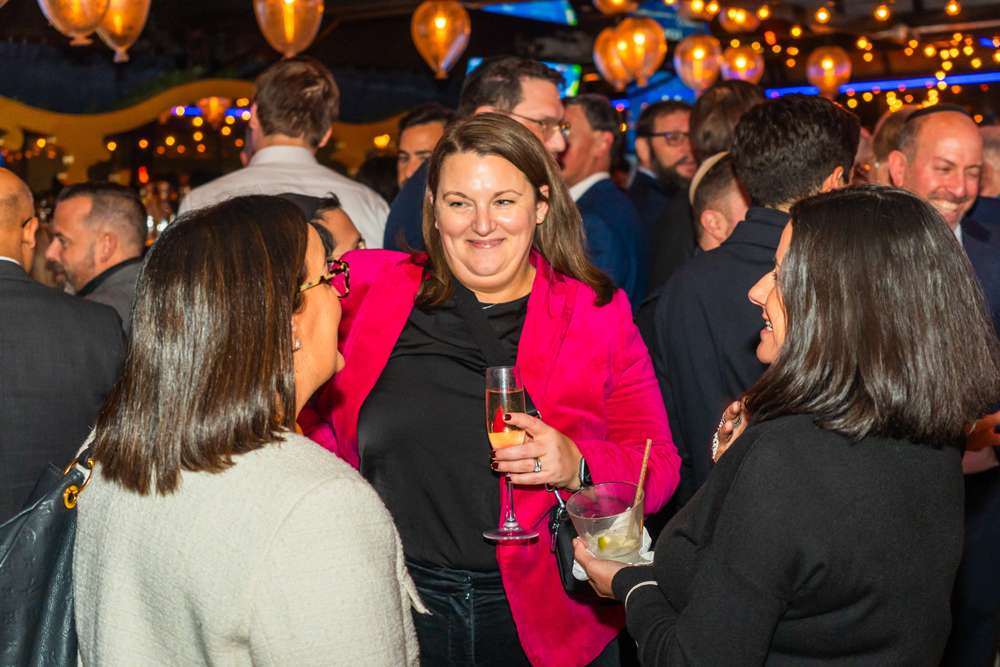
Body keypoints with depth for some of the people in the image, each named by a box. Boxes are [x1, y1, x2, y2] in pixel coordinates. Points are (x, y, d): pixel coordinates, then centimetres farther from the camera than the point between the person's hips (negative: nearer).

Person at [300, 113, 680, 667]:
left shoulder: (598, 315, -2)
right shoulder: (369, 289, -2)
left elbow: (656, 469, -3)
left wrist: (577, 466, -21)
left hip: (547, 621, 0)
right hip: (397, 608, 1)